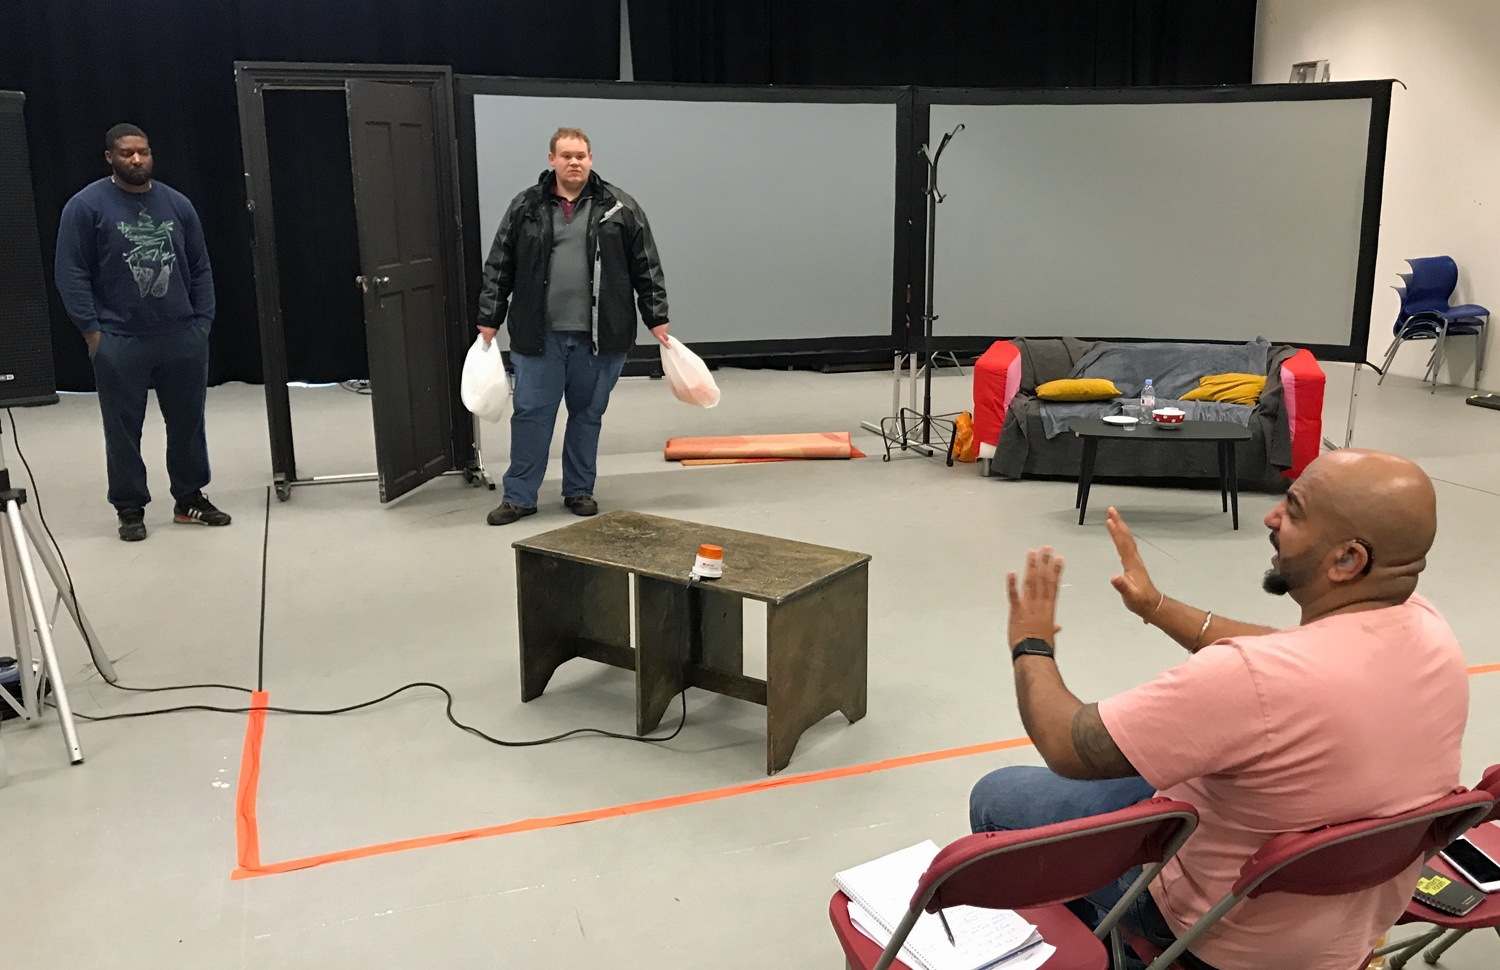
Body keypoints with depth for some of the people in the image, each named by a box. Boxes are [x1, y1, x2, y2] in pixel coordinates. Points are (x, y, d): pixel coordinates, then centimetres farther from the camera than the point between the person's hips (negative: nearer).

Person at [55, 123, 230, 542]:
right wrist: (92, 330, -9)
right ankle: (130, 508, 17)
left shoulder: (177, 204, 8)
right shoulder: (86, 206, -3)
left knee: (188, 424, 11)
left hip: (183, 338, 3)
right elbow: (71, 273, -4)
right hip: (119, 342, -3)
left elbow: (200, 268, 11)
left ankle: (190, 498, 25)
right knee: (123, 430, 5)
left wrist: (203, 320, 4)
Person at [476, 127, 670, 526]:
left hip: (599, 336, 0)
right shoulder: (525, 207, 5)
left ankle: (579, 490, 25)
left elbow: (647, 267, 6)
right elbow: (498, 268, 8)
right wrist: (489, 320, 5)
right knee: (530, 412, 2)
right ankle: (519, 496, 13)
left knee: (588, 414, 10)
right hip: (538, 335, 0)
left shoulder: (619, 207, 3)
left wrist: (656, 319, 3)